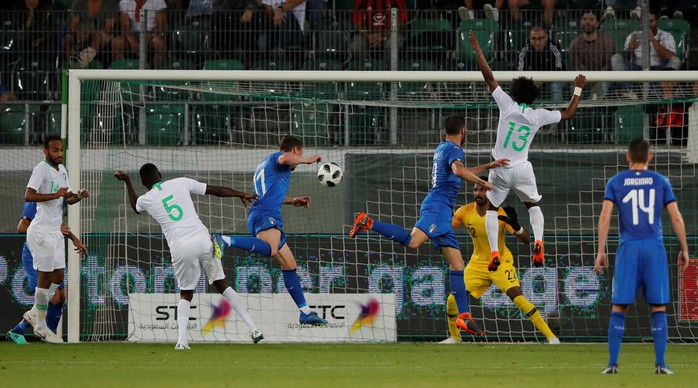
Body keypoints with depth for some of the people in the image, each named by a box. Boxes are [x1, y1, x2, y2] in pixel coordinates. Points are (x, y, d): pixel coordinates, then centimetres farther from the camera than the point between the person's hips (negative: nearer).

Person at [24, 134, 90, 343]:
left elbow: (67, 199, 20)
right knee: (45, 277, -4)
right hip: (42, 231, -9)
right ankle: (41, 326, 3)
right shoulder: (42, 169, -13)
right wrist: (56, 195, -27)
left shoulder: (62, 170, 13)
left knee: (58, 276, 10)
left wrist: (78, 196, -1)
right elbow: (28, 196, -25)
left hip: (56, 231, 9)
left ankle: (34, 313, 22)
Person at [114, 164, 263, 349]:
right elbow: (215, 190, 12)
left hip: (180, 248, -1)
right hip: (202, 239, 1)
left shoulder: (145, 200, 11)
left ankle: (182, 339, -5)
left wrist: (127, 182, 49)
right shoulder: (181, 183, 10)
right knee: (222, 284, 10)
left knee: (186, 294, 16)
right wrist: (240, 194, 22)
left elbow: (135, 207, 37)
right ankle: (252, 328, 1)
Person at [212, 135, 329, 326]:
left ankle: (305, 312, 15)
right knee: (270, 249, -39)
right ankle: (225, 241, -48)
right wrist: (308, 160, -3)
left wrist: (292, 201, 53)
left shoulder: (264, 165, 37)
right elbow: (286, 158, -18)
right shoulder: (277, 157, 8)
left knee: (289, 263, 14)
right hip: (266, 216, -11)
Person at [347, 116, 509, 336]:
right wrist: (482, 182, -15)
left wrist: (489, 166, 45)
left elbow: (462, 173, 43)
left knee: (457, 265, 4)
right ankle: (369, 223, -19)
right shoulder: (454, 149, -4)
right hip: (438, 206, -10)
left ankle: (464, 316, -1)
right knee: (412, 242, -31)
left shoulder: (441, 148, 25)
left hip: (442, 211, 10)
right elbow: (458, 171, -26)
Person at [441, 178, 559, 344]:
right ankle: (454, 337, 22)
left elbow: (526, 240, -22)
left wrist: (515, 226, -43)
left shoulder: (501, 214, -20)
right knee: (452, 300, -5)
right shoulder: (465, 212, -10)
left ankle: (550, 336, -18)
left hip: (501, 262, -4)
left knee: (517, 297, -23)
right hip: (478, 264, 4)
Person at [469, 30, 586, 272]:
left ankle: (494, 252, -2)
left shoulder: (507, 105, -7)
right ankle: (538, 241, -6)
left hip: (500, 170, -1)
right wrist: (578, 89, 21)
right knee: (534, 205, 22)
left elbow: (489, 77, -7)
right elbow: (569, 114, 10)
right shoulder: (538, 116, -2)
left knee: (491, 209, 15)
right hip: (522, 170, 1)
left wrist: (477, 51, 0)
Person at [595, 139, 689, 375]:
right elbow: (676, 217, 3)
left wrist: (601, 252, -1)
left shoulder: (615, 182, 6)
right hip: (655, 249, 0)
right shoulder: (660, 182, 7)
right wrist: (684, 250, 11)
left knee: (619, 308, 4)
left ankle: (613, 363, -2)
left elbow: (605, 216, -3)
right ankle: (660, 364, -3)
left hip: (628, 249, 0)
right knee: (658, 308, 3)